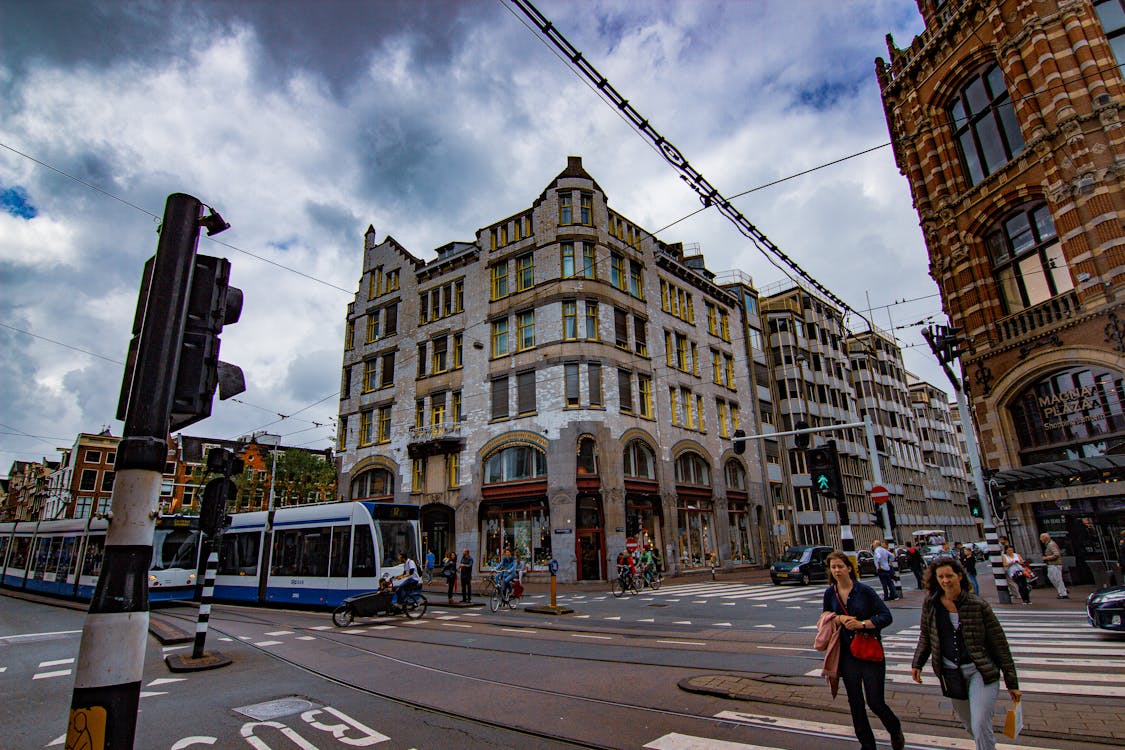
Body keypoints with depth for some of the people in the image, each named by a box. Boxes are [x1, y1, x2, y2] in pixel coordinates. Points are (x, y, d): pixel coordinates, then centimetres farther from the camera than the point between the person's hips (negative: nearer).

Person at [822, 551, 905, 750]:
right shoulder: (830, 593, 1)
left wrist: (862, 624, -21)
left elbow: (886, 616, -10)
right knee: (855, 703, 10)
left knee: (875, 702, 1)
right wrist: (840, 619, -9)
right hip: (847, 654, 4)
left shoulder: (864, 590, -10)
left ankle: (896, 730, 34)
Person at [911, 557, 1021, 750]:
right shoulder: (930, 603, -2)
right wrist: (917, 663, 5)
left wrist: (1011, 682, -2)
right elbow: (925, 636, 11)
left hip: (980, 671, -3)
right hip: (951, 674, 4)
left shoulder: (978, 605, -10)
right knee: (970, 727, 17)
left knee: (980, 727, -12)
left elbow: (1000, 644, -4)